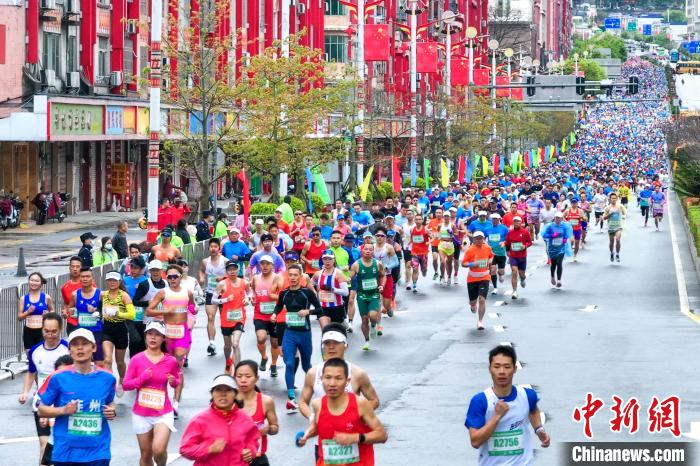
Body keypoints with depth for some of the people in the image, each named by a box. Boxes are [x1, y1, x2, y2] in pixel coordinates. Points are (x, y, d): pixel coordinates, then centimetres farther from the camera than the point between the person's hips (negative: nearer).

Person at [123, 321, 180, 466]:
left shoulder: (171, 361, -3)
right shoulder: (136, 359, -5)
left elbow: (177, 382, 12)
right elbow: (125, 384, -3)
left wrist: (173, 381, -11)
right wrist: (142, 378, -18)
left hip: (163, 413, -1)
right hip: (141, 414, 1)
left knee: (158, 450, -20)